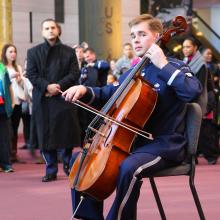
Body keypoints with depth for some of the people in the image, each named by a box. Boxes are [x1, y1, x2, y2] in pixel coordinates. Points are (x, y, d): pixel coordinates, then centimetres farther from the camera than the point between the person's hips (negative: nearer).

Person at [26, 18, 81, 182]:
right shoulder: (33, 52, 10)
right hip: (43, 100, 1)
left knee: (67, 134, -2)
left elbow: (74, 73, 1)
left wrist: (59, 86, -13)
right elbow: (31, 75, 2)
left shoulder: (69, 52, 9)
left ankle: (68, 166, 16)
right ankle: (51, 171, 5)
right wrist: (47, 86, -13)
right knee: (46, 136, -1)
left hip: (64, 98, 0)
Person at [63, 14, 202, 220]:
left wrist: (163, 65, -23)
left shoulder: (174, 67, -6)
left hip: (164, 144, -8)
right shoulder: (132, 73, 15)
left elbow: (193, 91, -26)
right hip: (132, 141, 8)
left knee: (129, 168, -37)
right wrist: (85, 90, 5)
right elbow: (108, 92, 26)